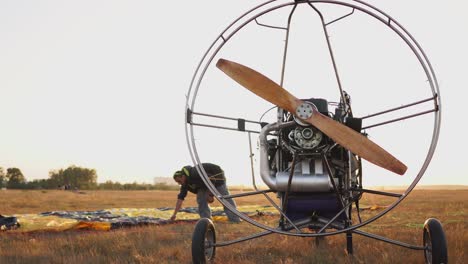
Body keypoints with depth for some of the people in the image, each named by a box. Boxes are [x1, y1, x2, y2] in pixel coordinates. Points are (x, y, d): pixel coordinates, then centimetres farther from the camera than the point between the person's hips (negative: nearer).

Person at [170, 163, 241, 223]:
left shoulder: (194, 174, -36)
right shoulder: (185, 184, -11)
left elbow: (211, 180, -32)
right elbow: (180, 198, -10)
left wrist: (210, 195, -26)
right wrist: (174, 214, -14)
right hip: (205, 182, 8)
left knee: (225, 198, -10)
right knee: (201, 199, -8)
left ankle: (235, 220, -10)